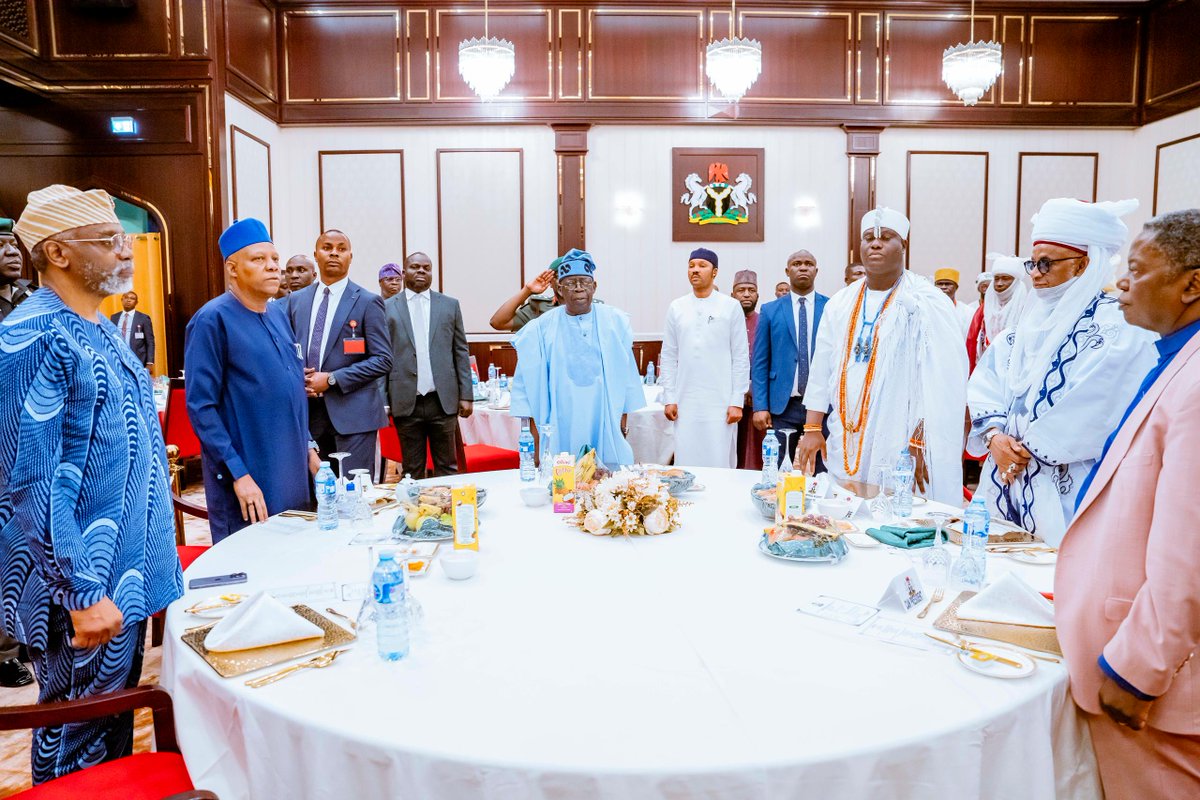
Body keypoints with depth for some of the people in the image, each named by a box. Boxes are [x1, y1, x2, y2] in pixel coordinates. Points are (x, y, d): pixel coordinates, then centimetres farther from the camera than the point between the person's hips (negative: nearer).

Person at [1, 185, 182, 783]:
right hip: (85, 586, -9)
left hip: (127, 575, 9)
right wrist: (83, 594, -22)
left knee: (115, 731, 22)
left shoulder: (99, 329, 10)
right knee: (79, 746, 9)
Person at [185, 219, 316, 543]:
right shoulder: (213, 319, -13)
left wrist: (308, 446, 12)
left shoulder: (278, 313, 9)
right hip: (248, 481, -7)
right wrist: (238, 474, -20)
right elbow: (201, 406, -16)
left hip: (294, 477, 7)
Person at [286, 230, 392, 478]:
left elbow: (383, 360, -8)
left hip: (352, 413, -4)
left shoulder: (368, 302, -2)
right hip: (308, 411, 4)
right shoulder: (297, 300, 12)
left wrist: (332, 379, -14)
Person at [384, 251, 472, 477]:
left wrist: (466, 395, 3)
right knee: (412, 471, 7)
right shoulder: (387, 308, 5)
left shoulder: (450, 305, 9)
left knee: (447, 467, 7)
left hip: (443, 400, 1)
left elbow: (461, 352, 8)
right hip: (406, 402, -1)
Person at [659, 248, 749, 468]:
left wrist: (737, 401, -4)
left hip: (720, 402, -2)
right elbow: (668, 357, 9)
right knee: (686, 465, 3)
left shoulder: (731, 307, 2)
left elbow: (740, 357, 1)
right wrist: (669, 398, 2)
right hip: (685, 403, 2)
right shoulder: (676, 307, 8)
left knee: (720, 465, 0)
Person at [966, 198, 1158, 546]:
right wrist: (995, 437, -11)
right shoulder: (1030, 322, 13)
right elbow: (985, 381, 5)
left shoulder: (1116, 328, -9)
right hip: (1006, 480, 7)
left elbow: (1092, 411, -20)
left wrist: (1027, 449, -13)